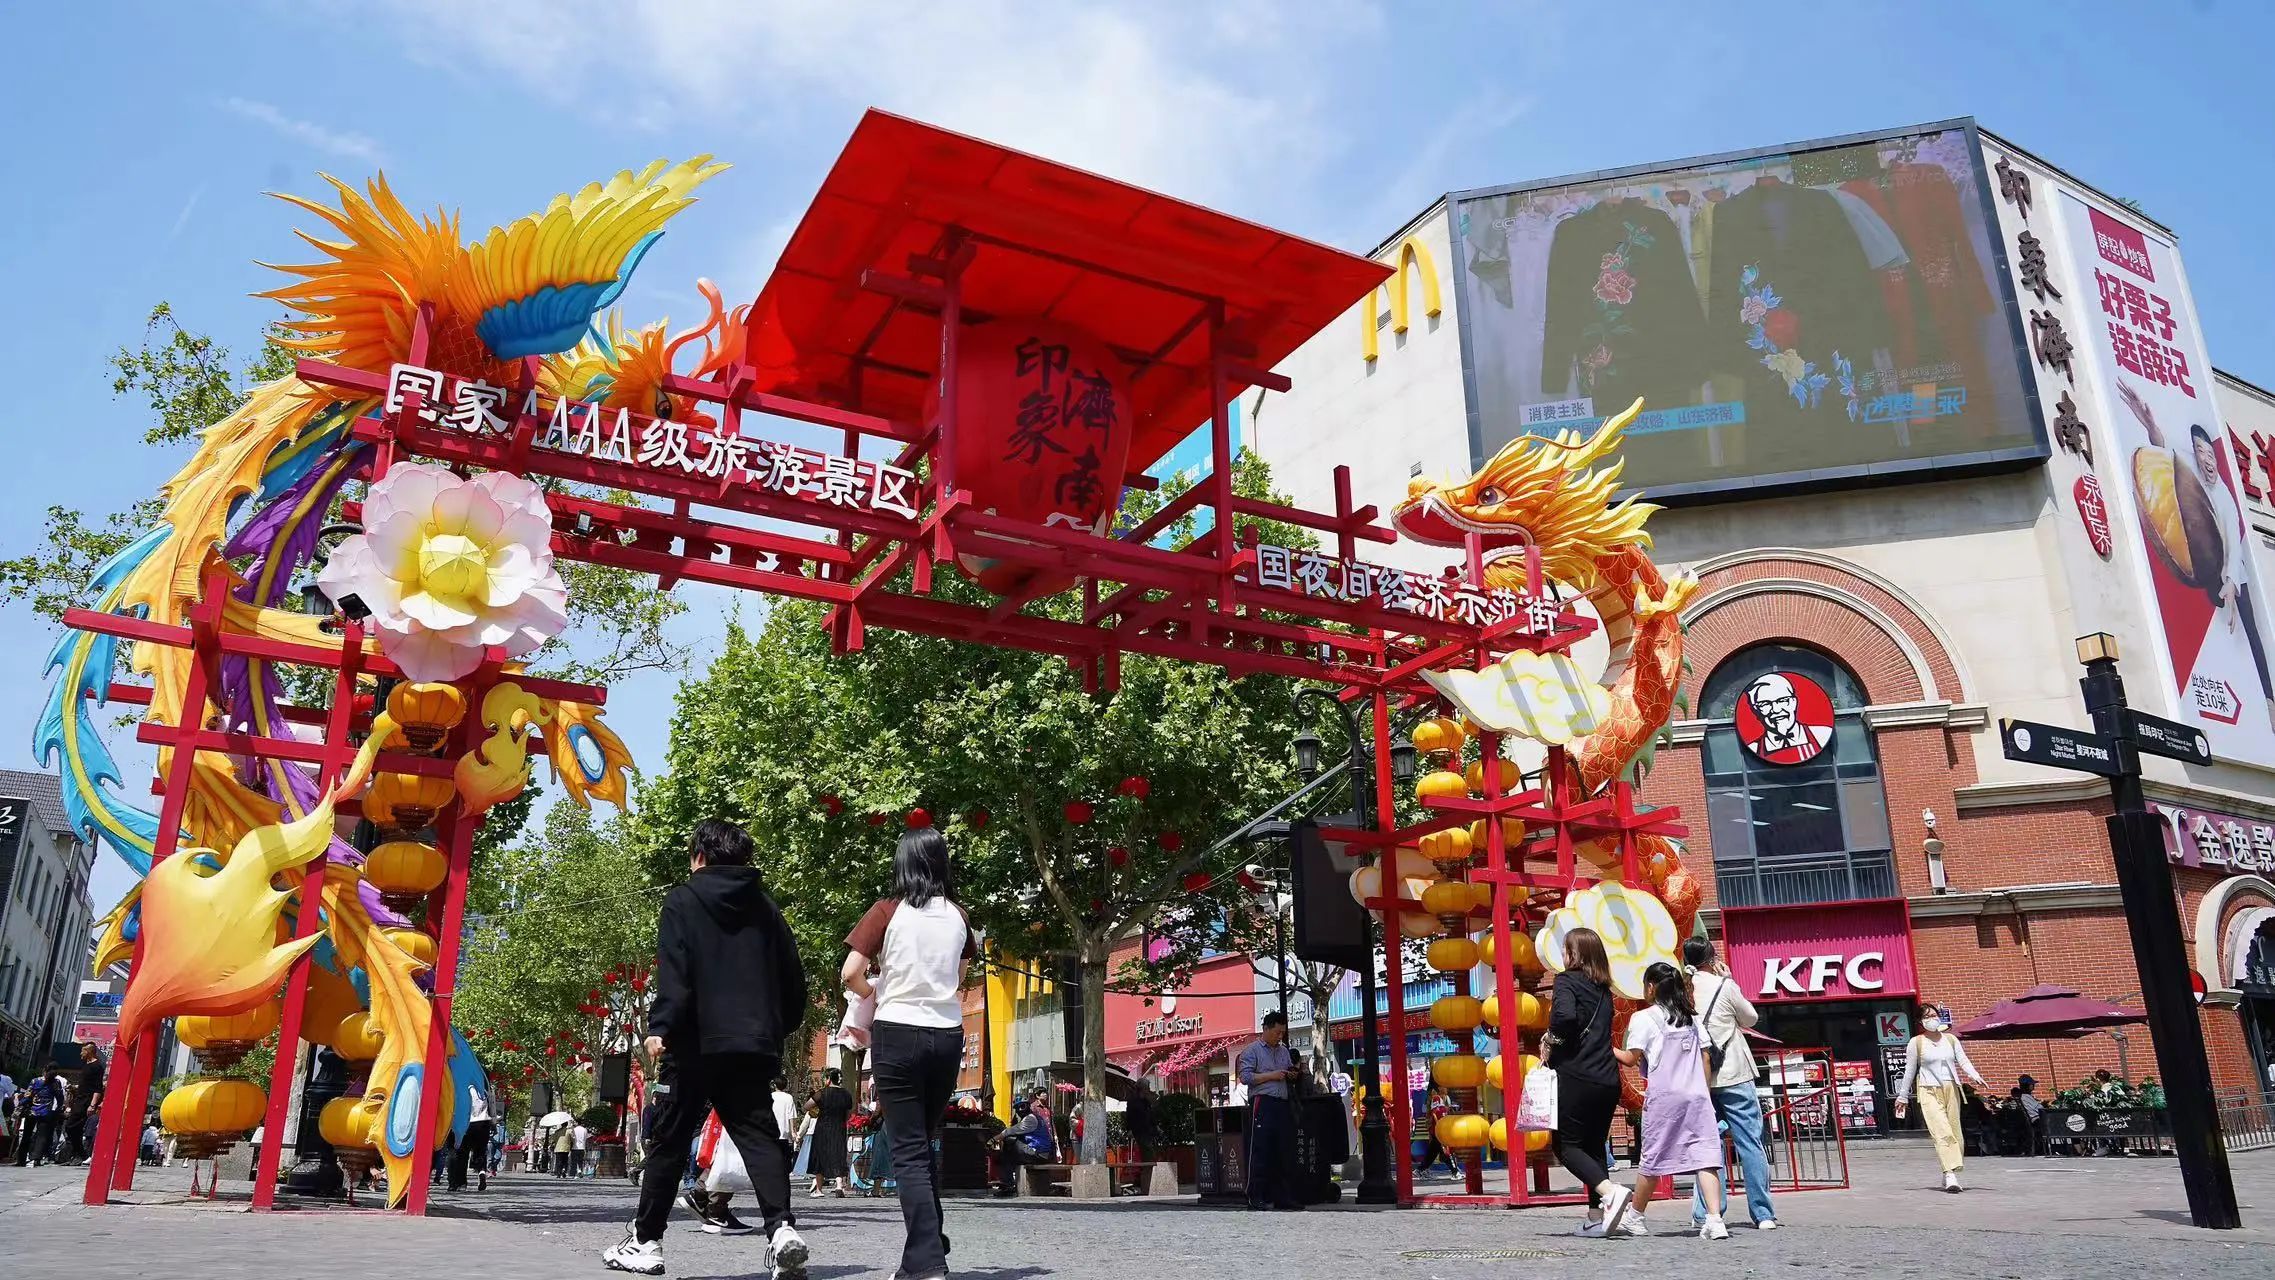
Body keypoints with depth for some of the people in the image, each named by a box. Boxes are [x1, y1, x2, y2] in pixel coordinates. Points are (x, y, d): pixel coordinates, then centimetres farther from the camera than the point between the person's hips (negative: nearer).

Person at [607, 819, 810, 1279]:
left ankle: (645, 1241, 17)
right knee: (761, 1139, 0)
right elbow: (794, 983, 15)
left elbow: (673, 973, -12)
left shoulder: (683, 900, 2)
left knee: (670, 1142, 9)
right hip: (754, 1046, 4)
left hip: (696, 1043, -3)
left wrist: (660, 1028, -14)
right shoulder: (765, 907, 15)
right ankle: (782, 1227, -19)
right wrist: (775, 1032, 24)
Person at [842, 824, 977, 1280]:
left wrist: (874, 993, 9)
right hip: (947, 1034, 4)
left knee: (908, 1151, -1)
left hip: (898, 1033, -4)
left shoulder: (887, 911, -5)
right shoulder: (957, 916, 7)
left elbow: (850, 973, -9)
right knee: (925, 1144, 19)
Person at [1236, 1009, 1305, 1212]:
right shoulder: (1252, 1050, 1)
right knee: (1260, 1151, -8)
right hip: (1262, 1103, -7)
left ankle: (1285, 1196, 11)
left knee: (1286, 1151, 5)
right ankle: (1256, 1197, -5)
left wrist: (1294, 1074, 6)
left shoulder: (1283, 1050, 21)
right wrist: (1271, 1075, -13)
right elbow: (1245, 1076, -10)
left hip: (1283, 1104, 7)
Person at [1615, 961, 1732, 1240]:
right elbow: (1705, 1057, 14)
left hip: (1663, 1096, -4)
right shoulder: (1692, 1017, 15)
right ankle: (1714, 1220, -17)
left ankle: (1636, 1219, 19)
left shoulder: (1644, 1018, -2)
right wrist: (1704, 1092, 18)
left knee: (1652, 1158, 6)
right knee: (1704, 1155, -4)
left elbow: (1631, 1059, -6)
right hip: (1697, 1095, 4)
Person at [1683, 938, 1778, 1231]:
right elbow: (1751, 1019, 8)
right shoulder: (1724, 986, -7)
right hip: (1733, 1075, -3)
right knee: (1750, 1143, 2)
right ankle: (1763, 1214, 2)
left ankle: (1704, 1213, 9)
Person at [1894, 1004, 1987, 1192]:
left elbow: (1963, 1061, 3)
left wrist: (1976, 1076, -18)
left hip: (1951, 1089, 4)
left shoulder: (1951, 1039, 12)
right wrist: (1902, 1097, 8)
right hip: (1929, 1091, -4)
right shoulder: (1916, 1043, 2)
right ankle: (1950, 1176, -25)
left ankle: (1949, 1176, 14)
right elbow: (1910, 1070, 6)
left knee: (1955, 1133, 3)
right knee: (1942, 1132, -17)